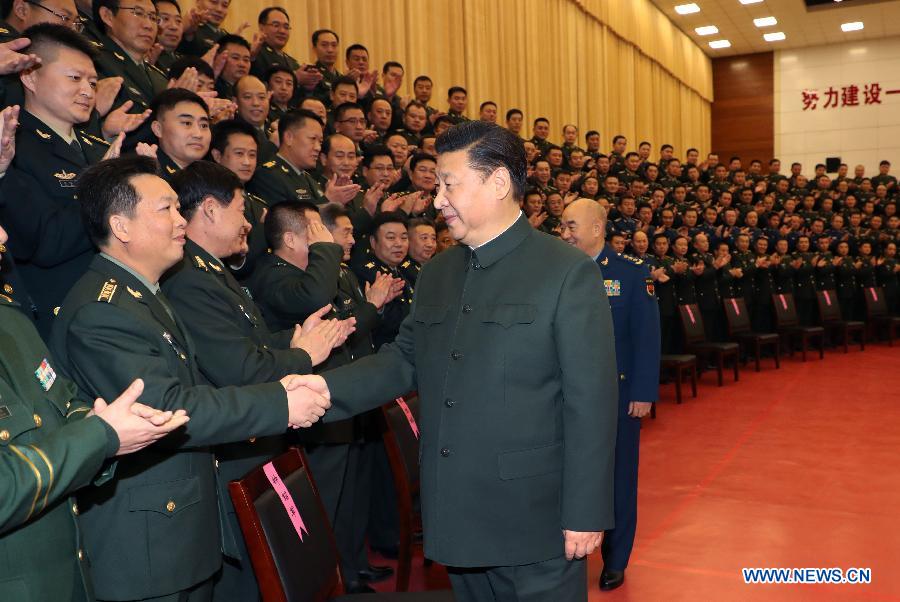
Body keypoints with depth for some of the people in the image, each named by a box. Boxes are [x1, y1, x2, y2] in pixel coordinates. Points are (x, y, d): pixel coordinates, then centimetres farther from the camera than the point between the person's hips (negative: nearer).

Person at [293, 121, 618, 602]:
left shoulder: (569, 272, -11)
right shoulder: (436, 273, 9)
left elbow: (590, 400, -13)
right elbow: (406, 359, 8)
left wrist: (586, 513, -13)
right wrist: (330, 386, -9)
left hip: (532, 519, -5)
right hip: (458, 517, 6)